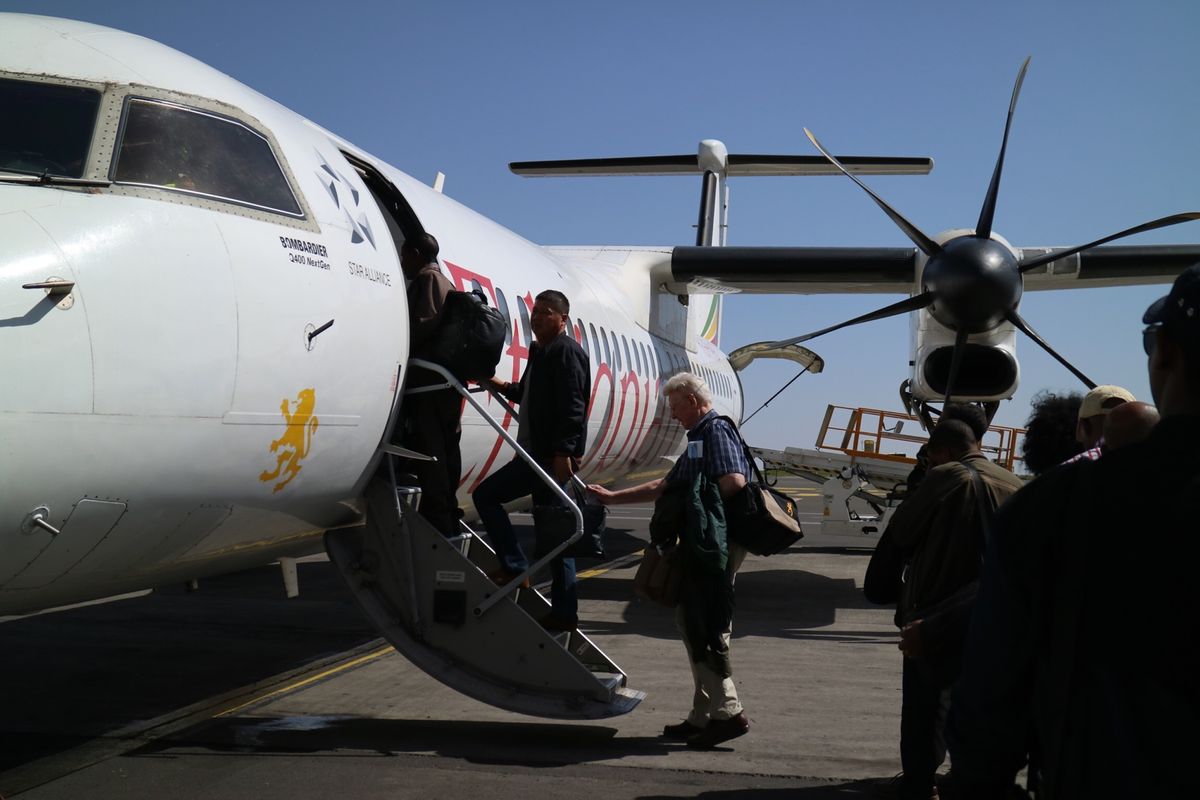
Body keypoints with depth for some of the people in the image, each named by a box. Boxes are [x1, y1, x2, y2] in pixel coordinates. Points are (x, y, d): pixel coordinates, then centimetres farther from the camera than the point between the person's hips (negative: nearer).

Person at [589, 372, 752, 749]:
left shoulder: (716, 431, -8)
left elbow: (734, 482, -24)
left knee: (704, 627, -11)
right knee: (692, 622, 12)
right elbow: (663, 487, 31)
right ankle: (704, 716, 18)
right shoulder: (700, 437, 24)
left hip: (716, 545, -10)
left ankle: (727, 711, -9)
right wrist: (612, 497, 32)